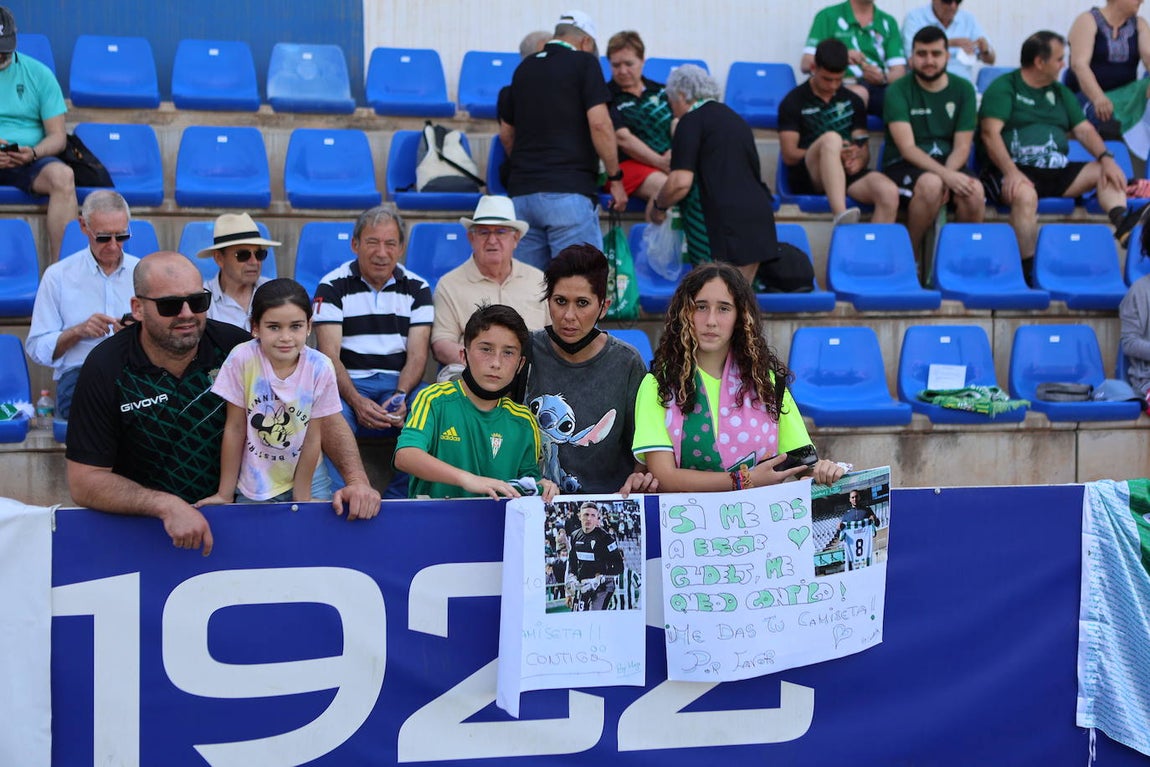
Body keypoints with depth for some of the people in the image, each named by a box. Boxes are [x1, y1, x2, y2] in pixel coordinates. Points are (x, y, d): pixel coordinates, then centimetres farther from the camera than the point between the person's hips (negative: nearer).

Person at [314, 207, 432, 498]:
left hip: (400, 381, 2)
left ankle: (400, 498, -12)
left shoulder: (417, 288, 8)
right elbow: (330, 355, -7)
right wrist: (356, 401, -25)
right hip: (348, 381, -2)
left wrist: (400, 396, -19)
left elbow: (417, 354, 2)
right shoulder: (333, 286, 1)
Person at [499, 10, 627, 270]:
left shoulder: (524, 68, 18)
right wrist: (615, 178, -3)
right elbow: (599, 123, -11)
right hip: (568, 190, -6)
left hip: (521, 190, 6)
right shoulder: (584, 63, 0)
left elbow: (506, 133, 24)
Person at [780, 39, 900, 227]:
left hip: (848, 173, 4)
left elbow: (864, 149, 16)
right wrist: (834, 152, -16)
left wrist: (859, 160, -10)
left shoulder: (852, 101, 19)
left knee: (889, 192, -28)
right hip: (809, 176, -4)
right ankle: (841, 217, -55)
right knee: (831, 138, -37)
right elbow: (788, 155, -2)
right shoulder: (793, 102, 6)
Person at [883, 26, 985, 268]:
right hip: (904, 166, -3)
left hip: (950, 166, 3)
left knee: (975, 192, -29)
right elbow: (907, 147, -14)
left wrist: (948, 176, -19)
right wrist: (944, 175, -28)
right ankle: (911, 257, -16)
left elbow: (962, 147, 2)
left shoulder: (963, 89, 8)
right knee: (931, 184, -37)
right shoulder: (898, 91, -3)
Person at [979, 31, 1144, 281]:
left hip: (1057, 172, 7)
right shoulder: (1003, 88, 1)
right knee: (1025, 195, -37)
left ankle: (1121, 223, -35)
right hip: (1017, 170, -7)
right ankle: (1027, 270, -37)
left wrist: (1106, 158, -6)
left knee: (1107, 173, -9)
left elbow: (1083, 129, 15)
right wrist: (1011, 172, -28)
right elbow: (990, 133, -13)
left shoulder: (1060, 92, 22)